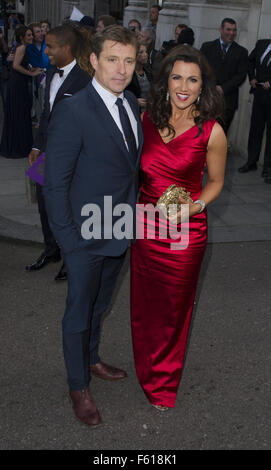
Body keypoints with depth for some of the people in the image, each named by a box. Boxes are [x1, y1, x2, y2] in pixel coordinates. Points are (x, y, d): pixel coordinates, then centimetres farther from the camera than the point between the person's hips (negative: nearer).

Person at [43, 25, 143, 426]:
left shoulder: (130, 104, 3)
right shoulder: (72, 112, -21)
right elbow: (55, 183, -18)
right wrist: (68, 240, -17)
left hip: (120, 233, 7)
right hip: (87, 238, -7)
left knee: (99, 306, 26)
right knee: (79, 313, 12)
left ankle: (91, 359, 50)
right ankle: (79, 386, 33)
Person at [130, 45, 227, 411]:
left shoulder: (211, 132, -12)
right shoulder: (147, 119, -2)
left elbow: (215, 181, 1)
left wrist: (196, 205, -17)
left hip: (185, 231, -3)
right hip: (145, 225, 3)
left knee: (174, 308, 14)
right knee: (143, 303, 18)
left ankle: (164, 381, 39)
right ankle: (144, 369, 45)